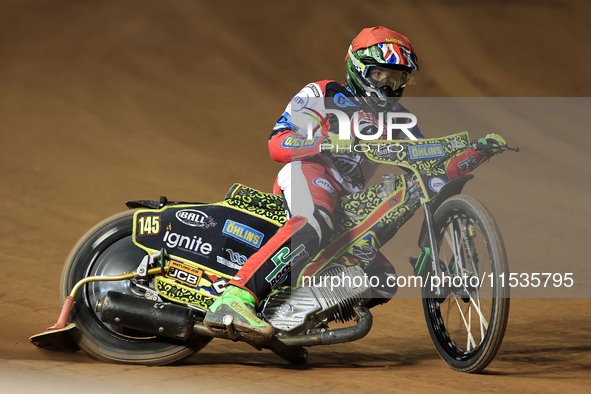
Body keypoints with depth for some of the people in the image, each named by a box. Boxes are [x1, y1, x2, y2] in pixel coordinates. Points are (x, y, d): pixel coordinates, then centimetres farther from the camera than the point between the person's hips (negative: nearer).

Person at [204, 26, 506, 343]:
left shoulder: (395, 117, 27)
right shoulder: (322, 94, 10)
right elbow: (277, 144, -2)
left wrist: (480, 151, 5)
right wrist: (326, 142, -21)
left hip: (348, 203, 8)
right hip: (306, 172, -8)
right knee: (315, 226, -41)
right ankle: (234, 300, -55)